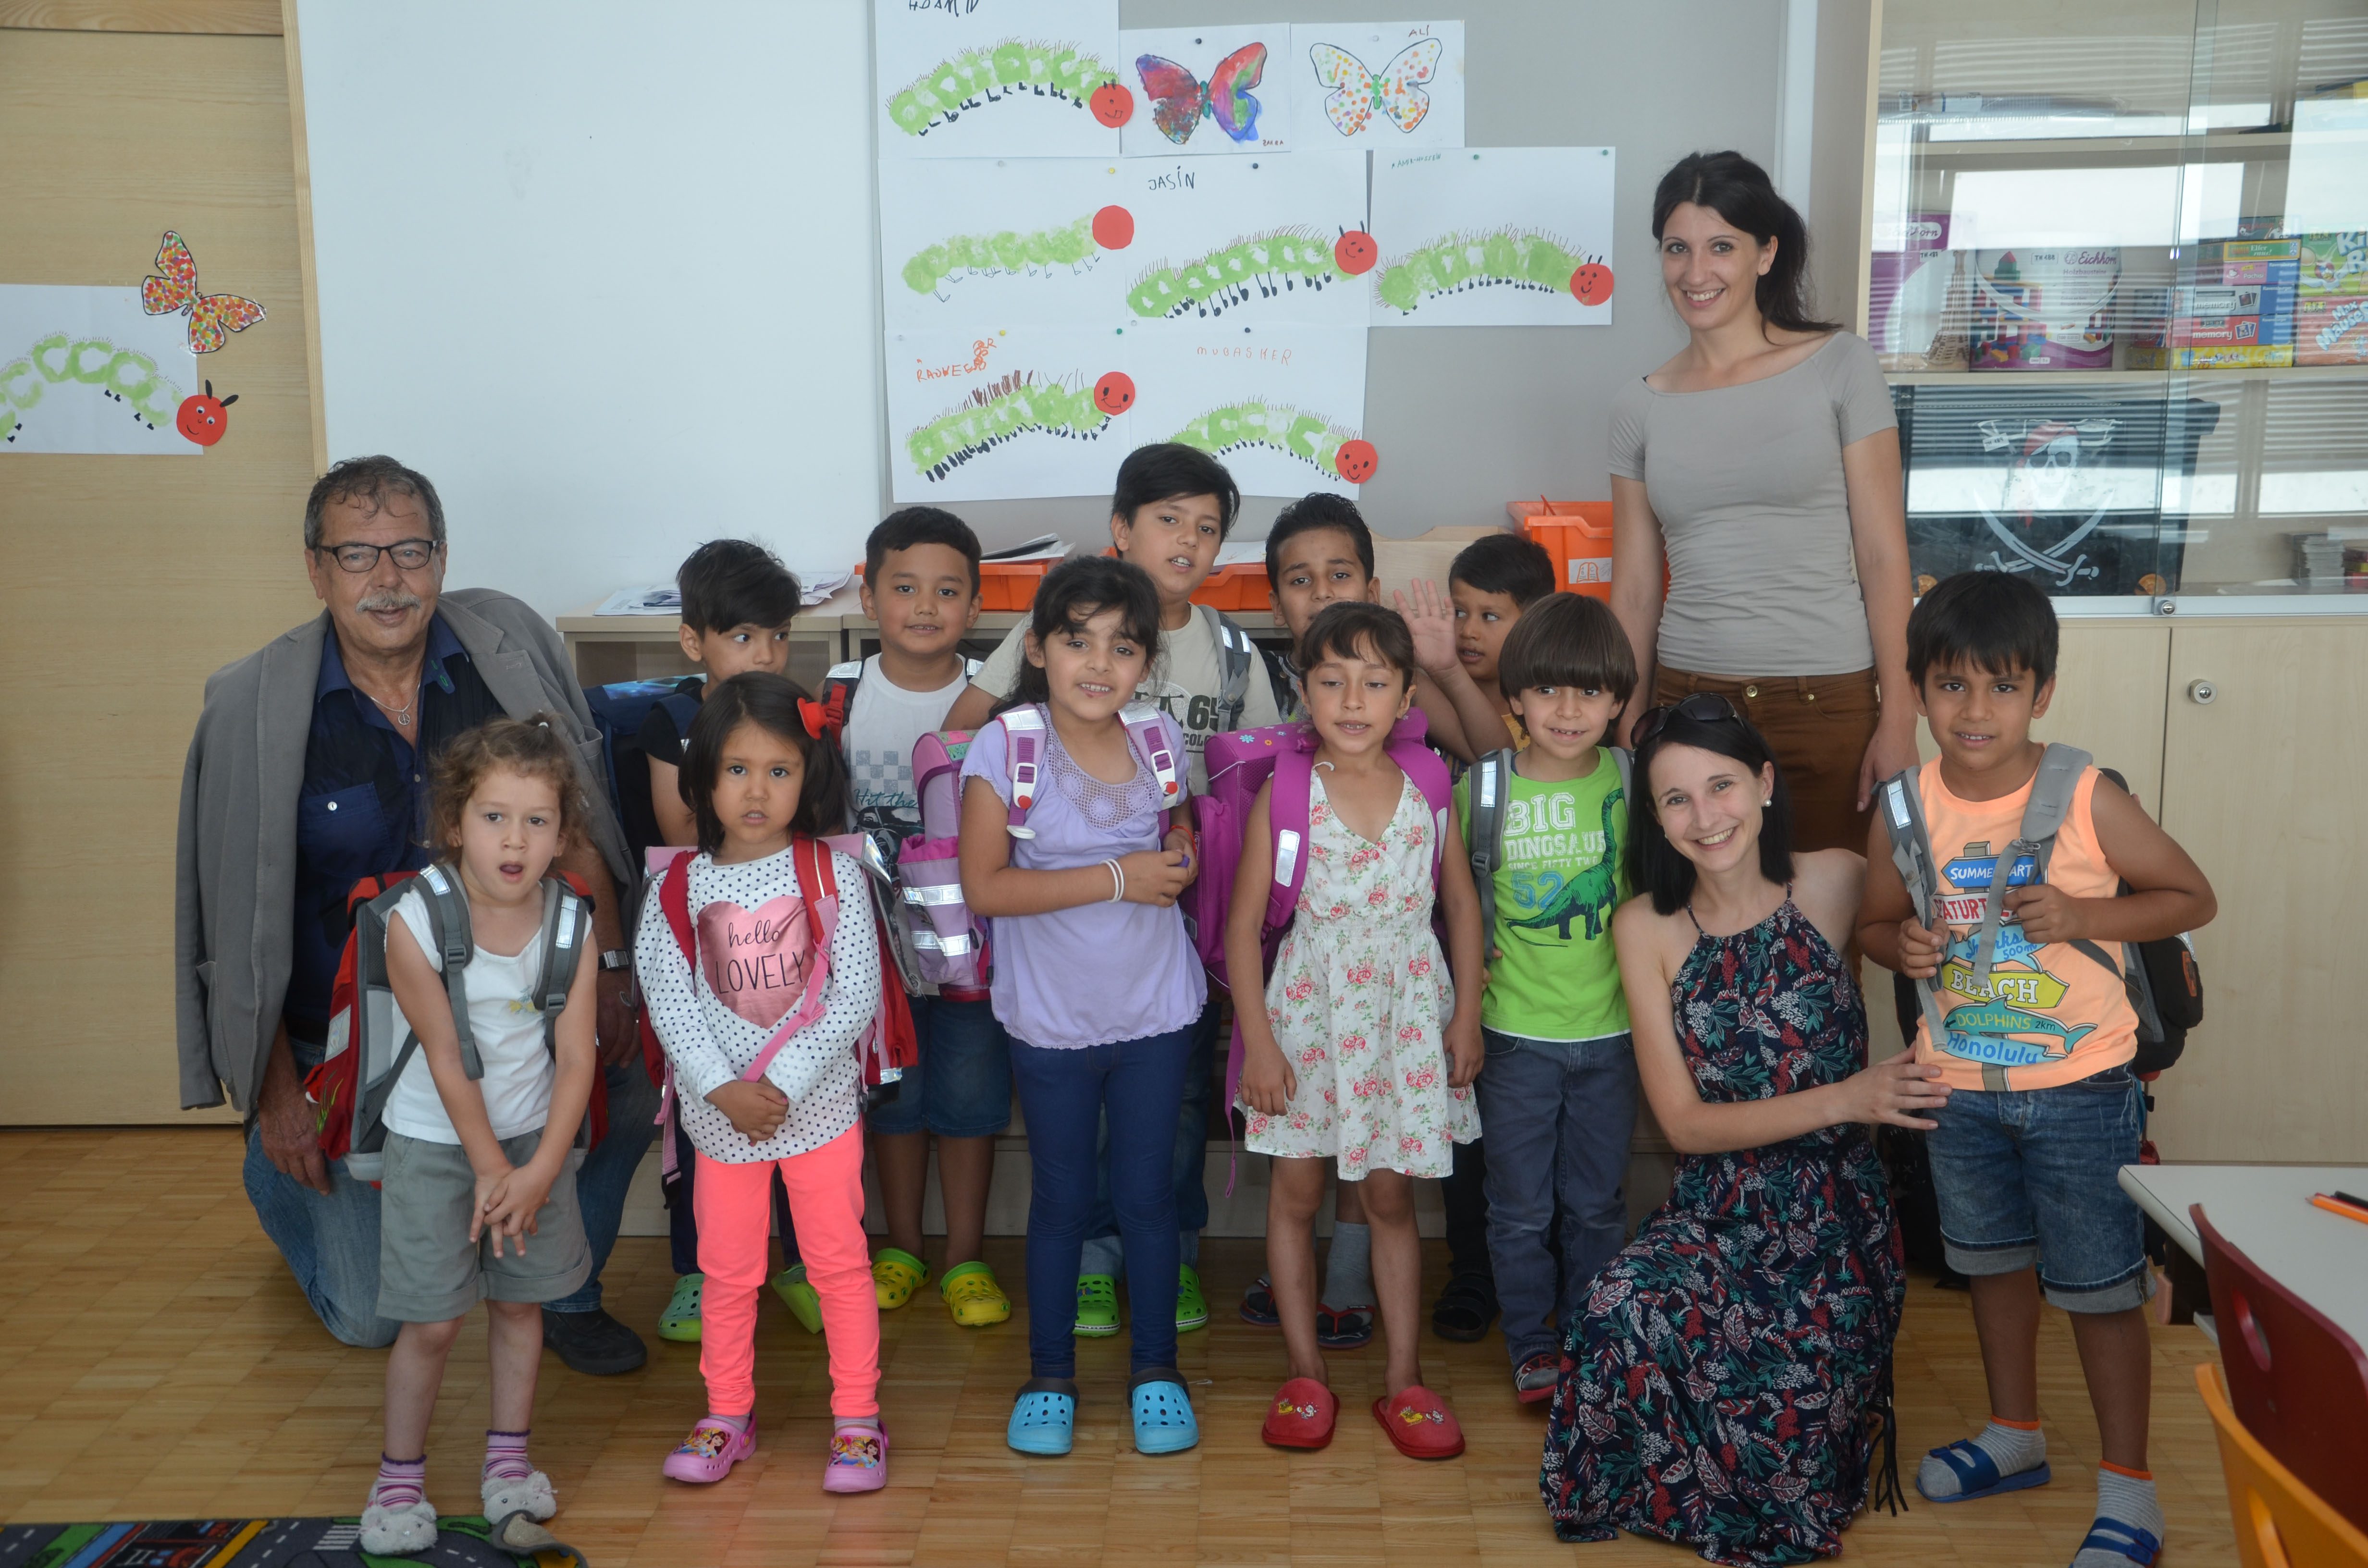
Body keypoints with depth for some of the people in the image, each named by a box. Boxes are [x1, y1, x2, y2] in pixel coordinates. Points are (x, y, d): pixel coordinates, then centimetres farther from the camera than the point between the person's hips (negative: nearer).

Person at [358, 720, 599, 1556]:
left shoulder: (569, 927, -11)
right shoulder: (414, 924, -19)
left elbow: (576, 1057, -9)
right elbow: (447, 1061, -16)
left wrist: (539, 1171, -15)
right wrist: (489, 1169, -12)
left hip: (533, 1138, 3)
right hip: (434, 1144, -3)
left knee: (520, 1300, 12)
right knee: (432, 1321, 1)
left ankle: (508, 1458, 29)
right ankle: (399, 1477, 20)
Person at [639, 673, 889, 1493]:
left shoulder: (832, 875, -7)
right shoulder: (679, 887, -3)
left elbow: (856, 995, -11)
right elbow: (669, 1001, -6)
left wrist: (782, 1085, -16)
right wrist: (724, 1089, -16)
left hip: (818, 1104, -1)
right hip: (719, 1112, 2)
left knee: (839, 1263, 7)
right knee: (727, 1269, 14)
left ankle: (857, 1419, 20)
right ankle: (728, 1414, 31)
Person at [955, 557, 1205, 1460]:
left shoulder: (1160, 743, -3)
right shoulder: (1004, 748, -14)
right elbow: (984, 885, -19)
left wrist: (1181, 860, -7)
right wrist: (1118, 878, -22)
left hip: (1155, 1012, 2)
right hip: (1051, 1020, -2)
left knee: (1149, 1192, 12)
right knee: (1061, 1198, 13)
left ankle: (1156, 1369, 29)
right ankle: (1049, 1375, 30)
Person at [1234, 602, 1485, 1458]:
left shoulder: (1427, 790, -3)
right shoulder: (1284, 795, -9)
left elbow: (1463, 906, 6)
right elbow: (1243, 923, -7)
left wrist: (1467, 1017, 3)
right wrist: (1258, 1040, -9)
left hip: (1405, 1012, 1)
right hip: (1307, 1012, -1)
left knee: (1390, 1195, 10)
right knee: (1295, 1192, 8)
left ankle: (1403, 1378, 21)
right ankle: (1305, 1375, 22)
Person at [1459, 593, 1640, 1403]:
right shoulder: (1484, 784, -8)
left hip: (1609, 1029, 1)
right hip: (1516, 1030, -1)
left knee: (1597, 1205, 14)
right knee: (1521, 1208, 10)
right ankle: (1533, 1348, 28)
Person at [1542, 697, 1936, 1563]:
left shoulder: (1838, 883, -7)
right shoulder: (1645, 928, -3)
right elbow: (1685, 1122, -6)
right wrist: (1844, 1100, -16)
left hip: (1836, 1212, -1)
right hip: (1714, 1209, 1)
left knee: (1792, 1438, -17)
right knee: (1626, 1318, -29)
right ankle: (1673, 1494, 4)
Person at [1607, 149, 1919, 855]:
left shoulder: (1839, 366, 0)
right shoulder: (1640, 406, 8)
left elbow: (1883, 554, -3)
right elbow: (1634, 589, 10)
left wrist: (1898, 716, -8)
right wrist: (1627, 732, 7)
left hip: (1829, 702, -2)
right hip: (1688, 696, 2)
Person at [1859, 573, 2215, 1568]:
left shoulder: (2087, 801, -16)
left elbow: (2192, 897, -6)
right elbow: (1876, 921, 8)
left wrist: (2083, 915, -21)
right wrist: (1902, 944, -16)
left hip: (2079, 1089, -4)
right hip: (1959, 1085, 4)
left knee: (2099, 1286, 6)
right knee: (1995, 1261, 21)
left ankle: (2127, 1487, 24)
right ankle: (2014, 1436, 42)